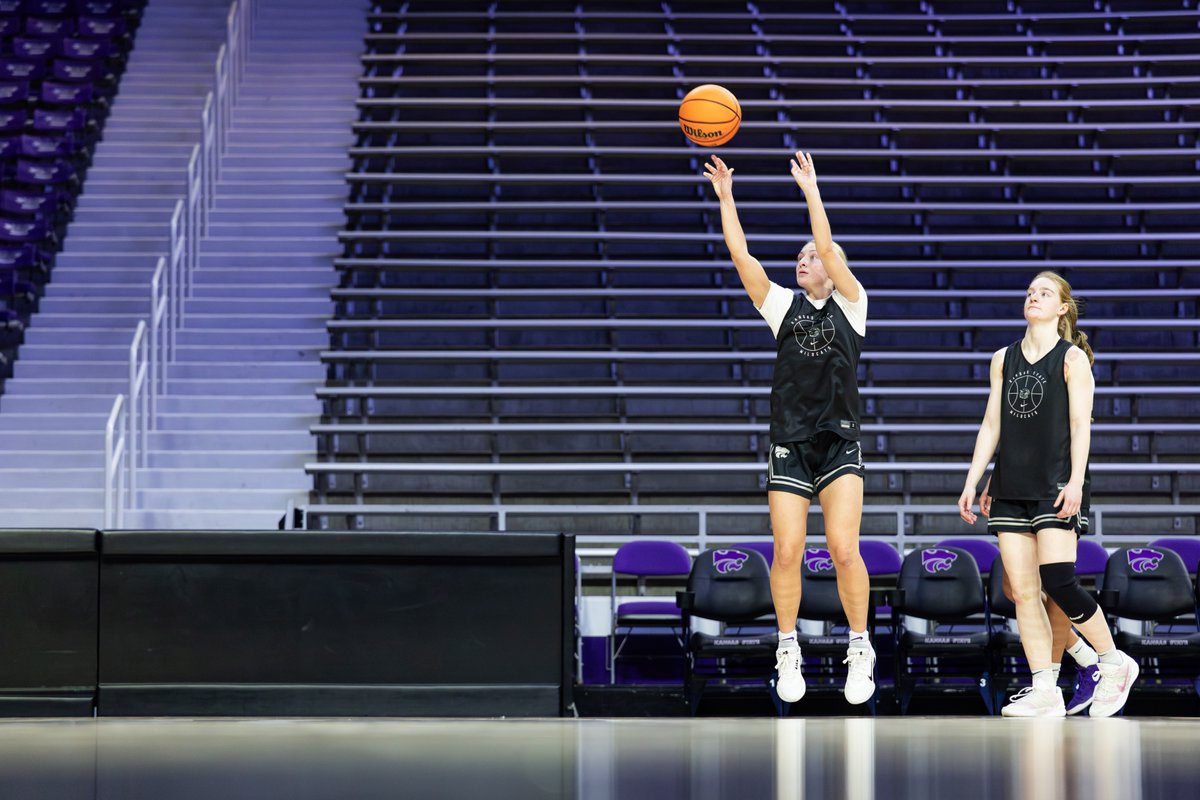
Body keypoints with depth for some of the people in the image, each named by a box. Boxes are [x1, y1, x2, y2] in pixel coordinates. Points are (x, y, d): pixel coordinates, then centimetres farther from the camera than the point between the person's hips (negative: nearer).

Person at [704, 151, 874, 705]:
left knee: (843, 548, -12)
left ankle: (860, 651, 2)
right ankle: (788, 651, 10)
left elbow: (829, 251, -12)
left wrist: (811, 192, -16)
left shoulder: (851, 304, 3)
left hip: (839, 442, -2)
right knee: (787, 552, -4)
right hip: (789, 444, 2)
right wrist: (725, 198, -5)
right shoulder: (783, 305, 9)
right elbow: (741, 257, 0)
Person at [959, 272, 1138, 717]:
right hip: (1011, 488, 5)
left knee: (1058, 582, -15)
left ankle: (1114, 664, 5)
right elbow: (991, 423, 15)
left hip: (1056, 486, -5)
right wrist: (972, 482, 10)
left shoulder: (1072, 357, 0)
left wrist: (1076, 481, -17)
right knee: (1022, 591, -1)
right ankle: (1044, 692, 1)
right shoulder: (1004, 358, 14)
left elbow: (1080, 425, -6)